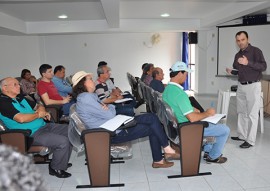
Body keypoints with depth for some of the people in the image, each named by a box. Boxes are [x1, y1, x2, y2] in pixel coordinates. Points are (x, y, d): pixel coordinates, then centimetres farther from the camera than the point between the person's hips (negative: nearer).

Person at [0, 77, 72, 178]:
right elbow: (21, 118, -27)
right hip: (31, 135, -10)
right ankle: (56, 168, 2)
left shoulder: (19, 97, 16)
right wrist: (38, 114, -10)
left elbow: (38, 106, 26)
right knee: (63, 141, -24)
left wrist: (42, 111, 1)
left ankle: (62, 161, 20)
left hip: (43, 126, 10)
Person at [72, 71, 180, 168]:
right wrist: (110, 106, 4)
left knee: (153, 128, 4)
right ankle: (168, 150, 2)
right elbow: (110, 114, -18)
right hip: (112, 134, -10)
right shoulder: (85, 98, -17)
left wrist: (107, 107, -8)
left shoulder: (90, 96, 16)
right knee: (152, 119, -10)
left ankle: (158, 160, 11)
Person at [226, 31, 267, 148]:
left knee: (252, 114, -3)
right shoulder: (237, 55, 12)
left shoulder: (255, 51, -8)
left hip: (253, 86, -7)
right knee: (241, 112, 12)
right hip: (241, 86, 7)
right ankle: (242, 135, 23)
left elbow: (263, 67, -18)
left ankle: (250, 140, 2)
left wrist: (248, 63, -30)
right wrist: (231, 71, 0)